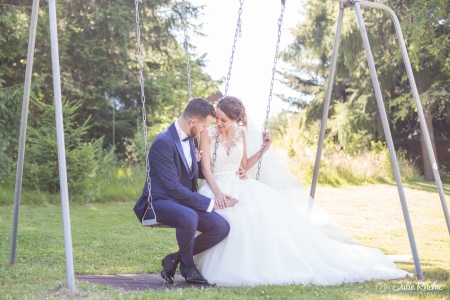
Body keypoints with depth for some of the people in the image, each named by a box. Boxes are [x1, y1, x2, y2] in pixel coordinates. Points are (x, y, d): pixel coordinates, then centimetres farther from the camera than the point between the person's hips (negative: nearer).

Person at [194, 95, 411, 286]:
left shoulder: (241, 133, 7)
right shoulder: (208, 134, -6)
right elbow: (205, 168, -13)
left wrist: (263, 149, 2)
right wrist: (217, 191, -29)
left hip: (236, 186, 5)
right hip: (214, 187, -4)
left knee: (271, 210, -20)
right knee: (232, 217, -37)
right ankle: (233, 266, -22)